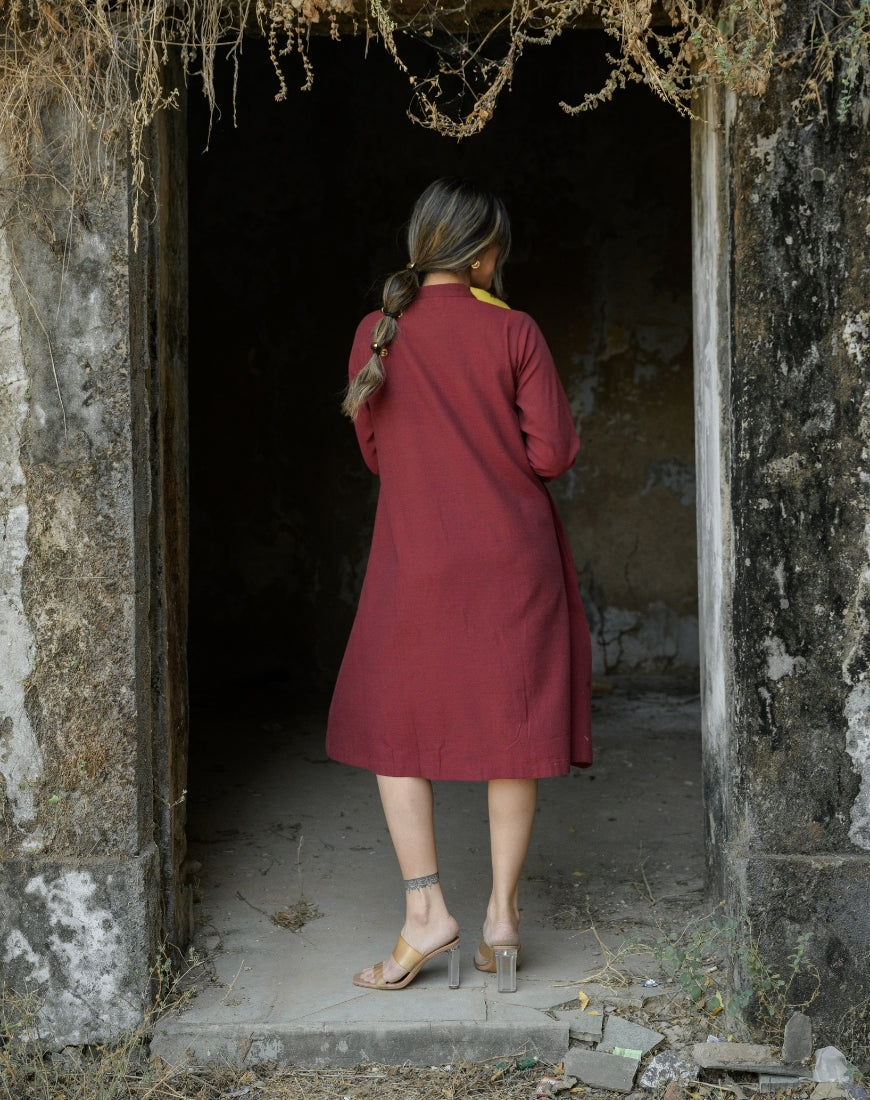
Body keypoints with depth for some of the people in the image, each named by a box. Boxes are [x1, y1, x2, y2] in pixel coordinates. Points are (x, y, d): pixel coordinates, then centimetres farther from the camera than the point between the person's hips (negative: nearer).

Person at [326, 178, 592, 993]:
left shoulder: (376, 335, -1)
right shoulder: (513, 331, -5)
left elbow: (375, 453, 8)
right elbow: (554, 452, -6)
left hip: (415, 558, 0)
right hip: (512, 557, 0)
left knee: (394, 721, 11)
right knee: (511, 721, 9)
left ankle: (425, 911, 2)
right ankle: (502, 914, 11)